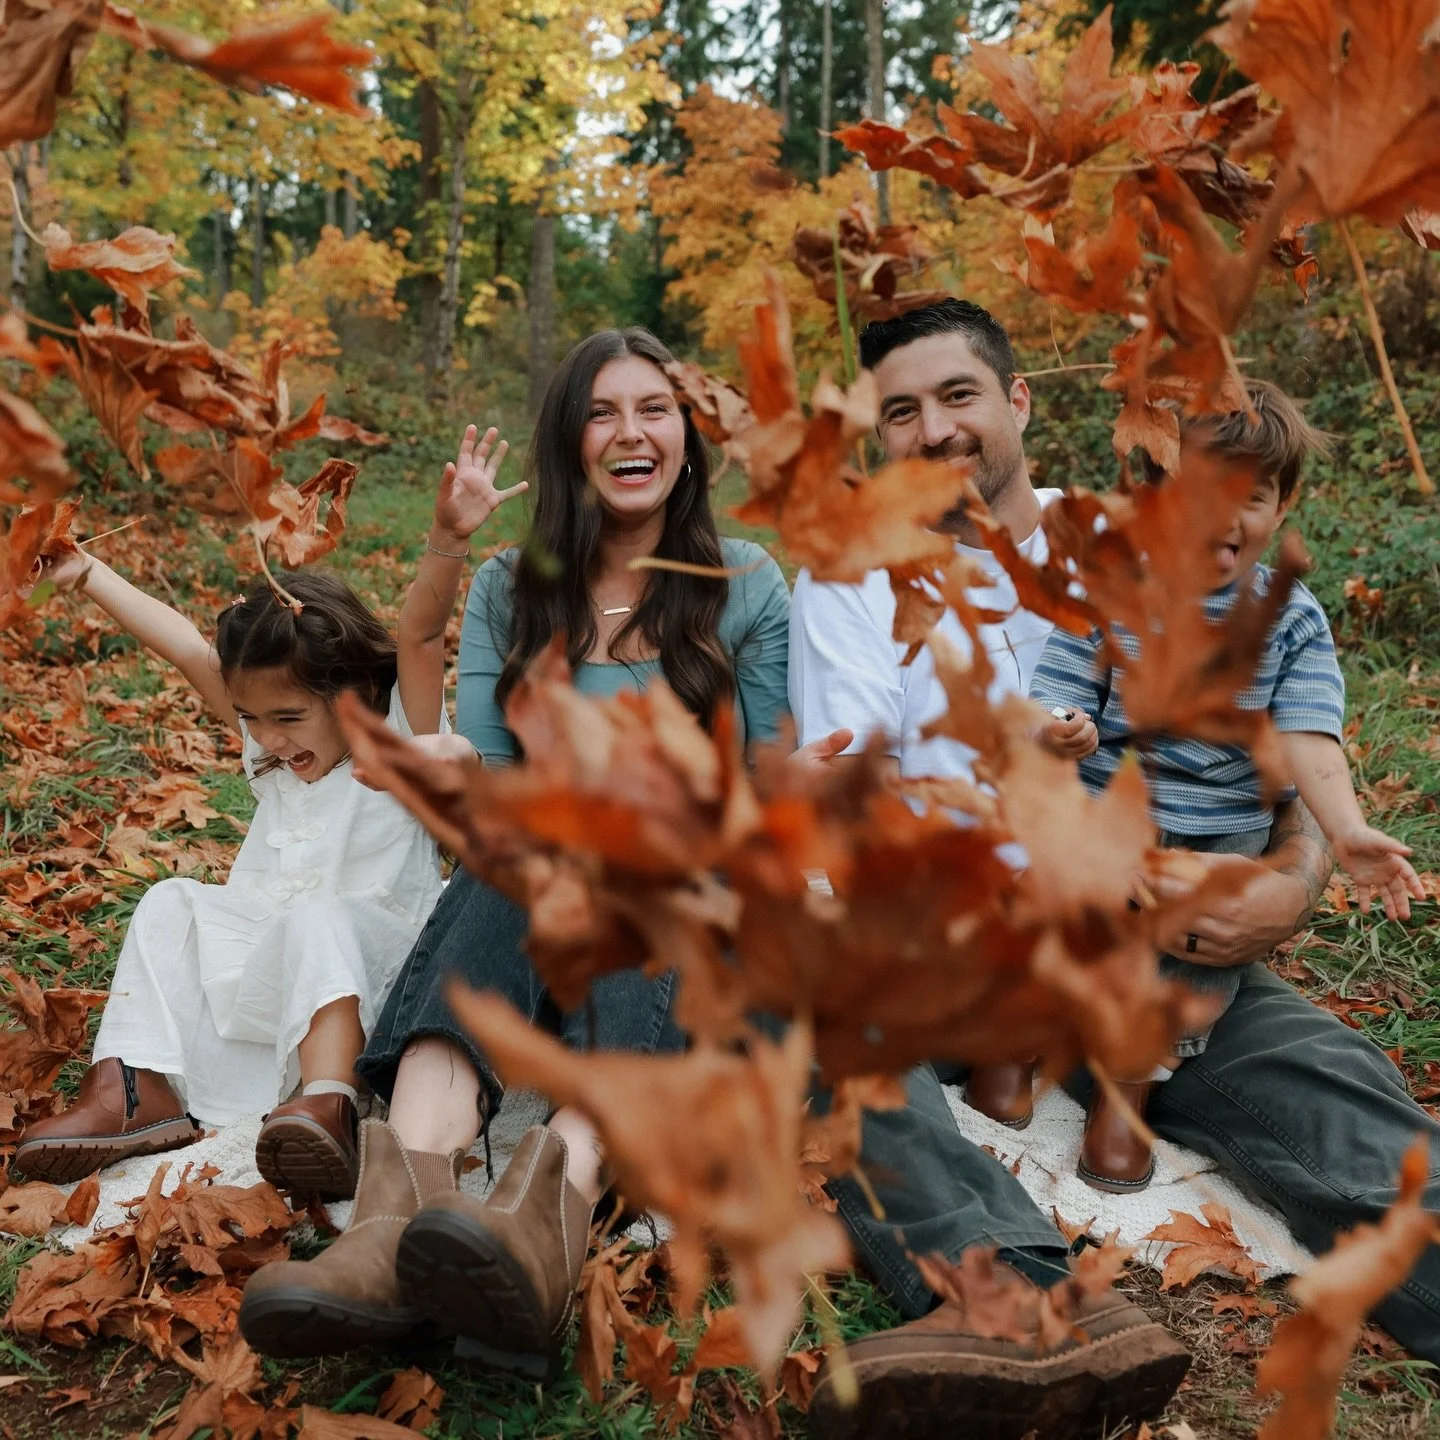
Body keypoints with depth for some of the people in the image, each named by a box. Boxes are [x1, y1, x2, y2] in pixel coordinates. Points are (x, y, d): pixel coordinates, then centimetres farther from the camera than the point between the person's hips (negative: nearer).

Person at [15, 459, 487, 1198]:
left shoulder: (404, 743, -8)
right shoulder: (276, 750, 9)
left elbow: (420, 635, -26)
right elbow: (186, 648, 8)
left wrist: (446, 542, -41)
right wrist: (89, 574, 9)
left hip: (363, 977, -7)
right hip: (266, 967, 7)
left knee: (317, 916, -33)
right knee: (172, 904, -3)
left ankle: (328, 1104, -53)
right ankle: (134, 1089, -16)